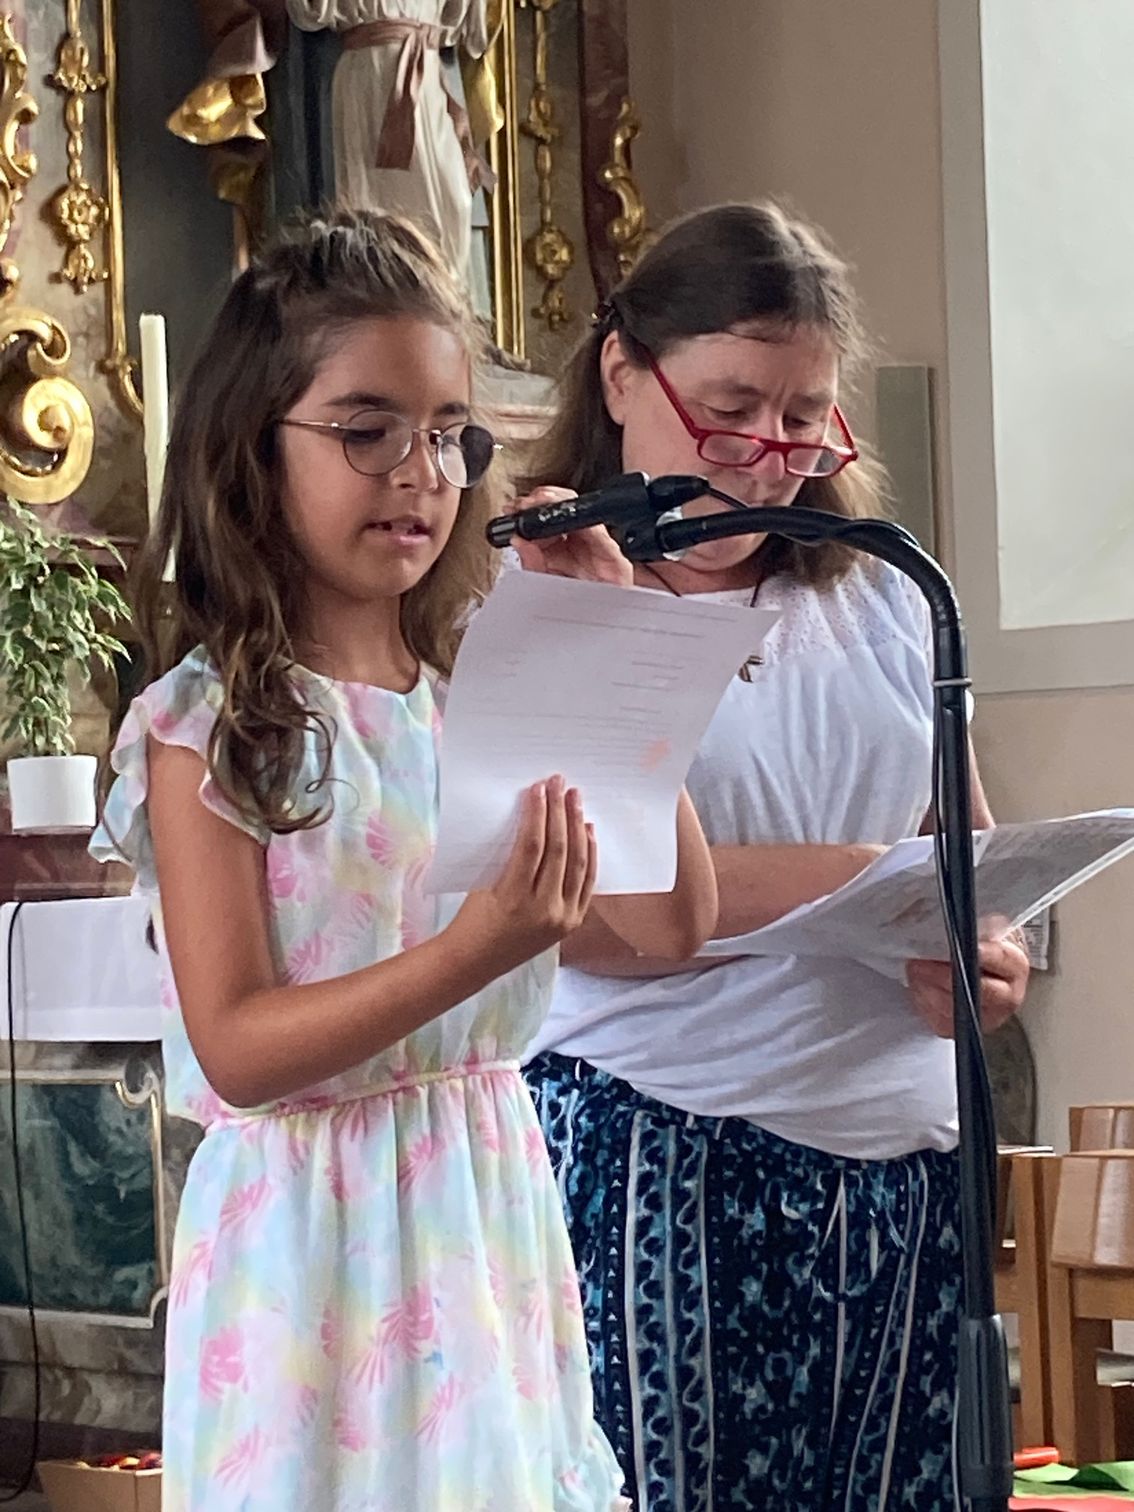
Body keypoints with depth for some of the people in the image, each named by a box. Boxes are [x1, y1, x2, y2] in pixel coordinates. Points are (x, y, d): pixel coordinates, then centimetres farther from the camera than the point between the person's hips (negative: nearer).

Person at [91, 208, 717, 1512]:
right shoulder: (209, 722, -8)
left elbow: (673, 920, -2)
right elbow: (235, 1049, -15)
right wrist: (471, 955, -27)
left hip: (490, 1213, 5)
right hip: (312, 1233, -5)